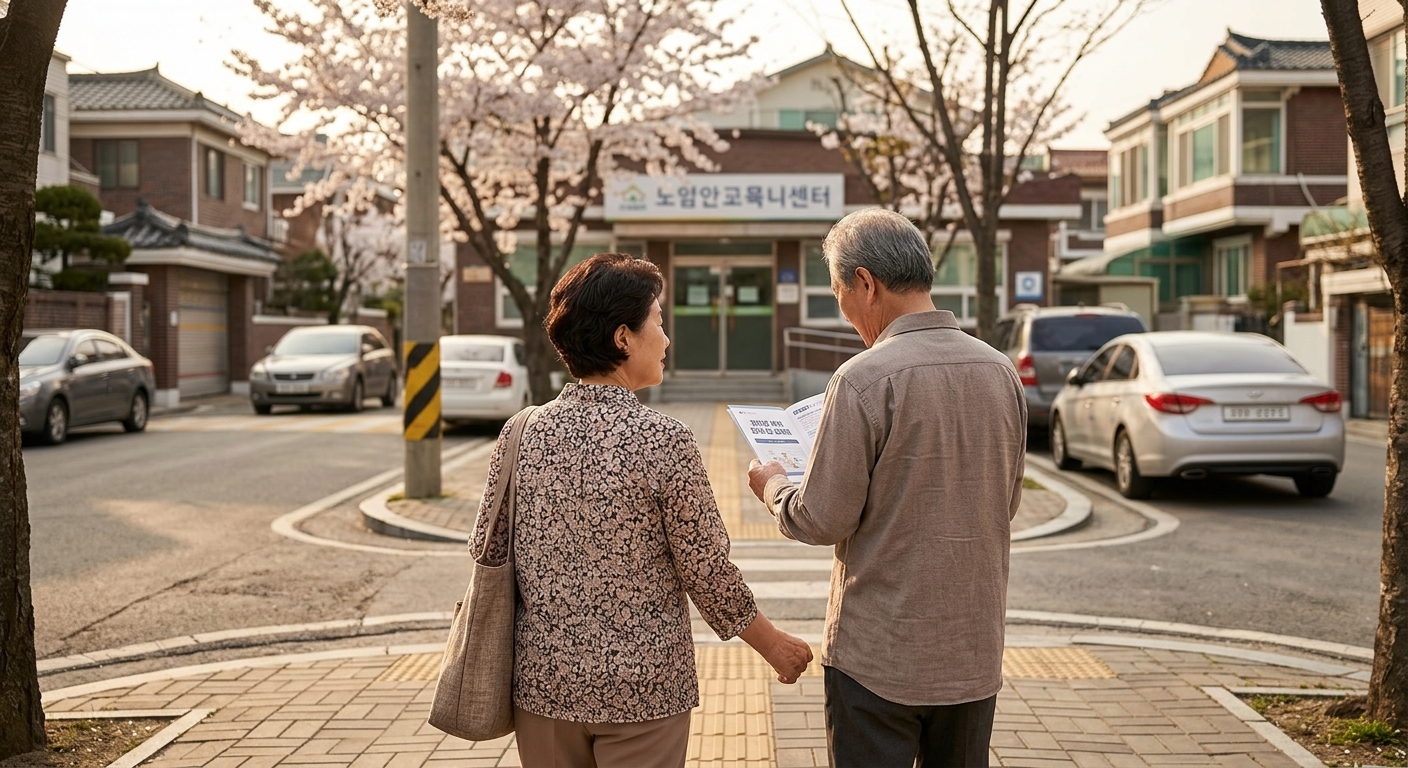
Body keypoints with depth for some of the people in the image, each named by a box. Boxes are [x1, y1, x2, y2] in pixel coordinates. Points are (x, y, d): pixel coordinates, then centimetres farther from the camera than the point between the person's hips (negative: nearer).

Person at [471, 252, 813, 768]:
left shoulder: (522, 433, -5)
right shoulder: (663, 441, -16)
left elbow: (487, 550, 2)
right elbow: (707, 572, -11)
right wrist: (773, 645, 4)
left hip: (543, 683, 4)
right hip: (640, 691, -4)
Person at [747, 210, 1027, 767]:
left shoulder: (865, 379, -18)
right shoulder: (1000, 372, 2)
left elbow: (823, 520, -14)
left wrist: (774, 487, 6)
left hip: (879, 658, -6)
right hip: (974, 653, 6)